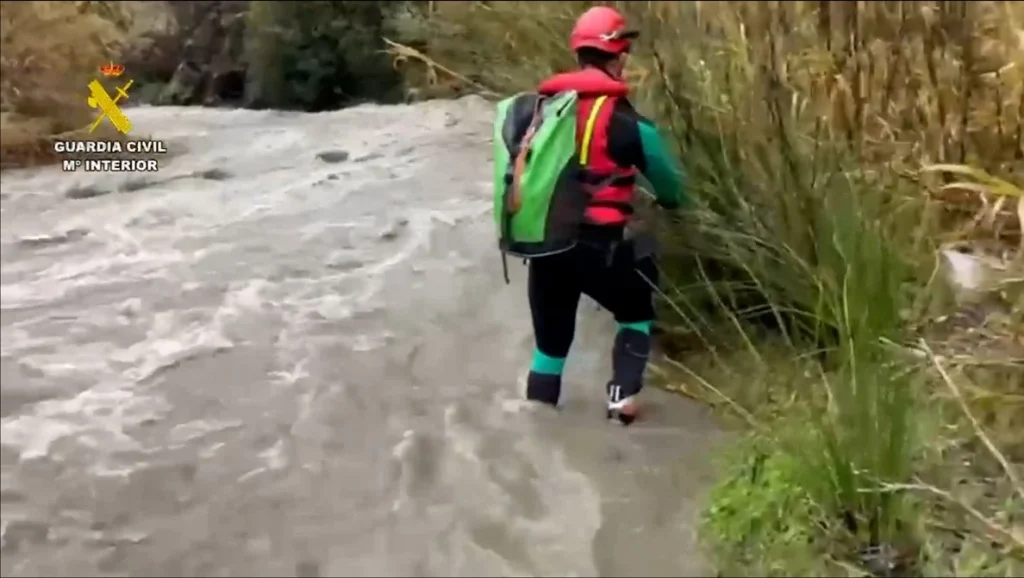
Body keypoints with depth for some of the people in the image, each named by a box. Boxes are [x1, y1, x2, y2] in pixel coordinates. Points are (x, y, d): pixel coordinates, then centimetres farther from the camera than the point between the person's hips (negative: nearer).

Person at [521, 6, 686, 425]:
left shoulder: (541, 107, 7)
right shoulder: (625, 121, -7)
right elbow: (666, 181, 7)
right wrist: (671, 201, 30)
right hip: (597, 243, -4)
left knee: (551, 334, 19)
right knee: (638, 309, 21)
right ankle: (622, 396, 12)